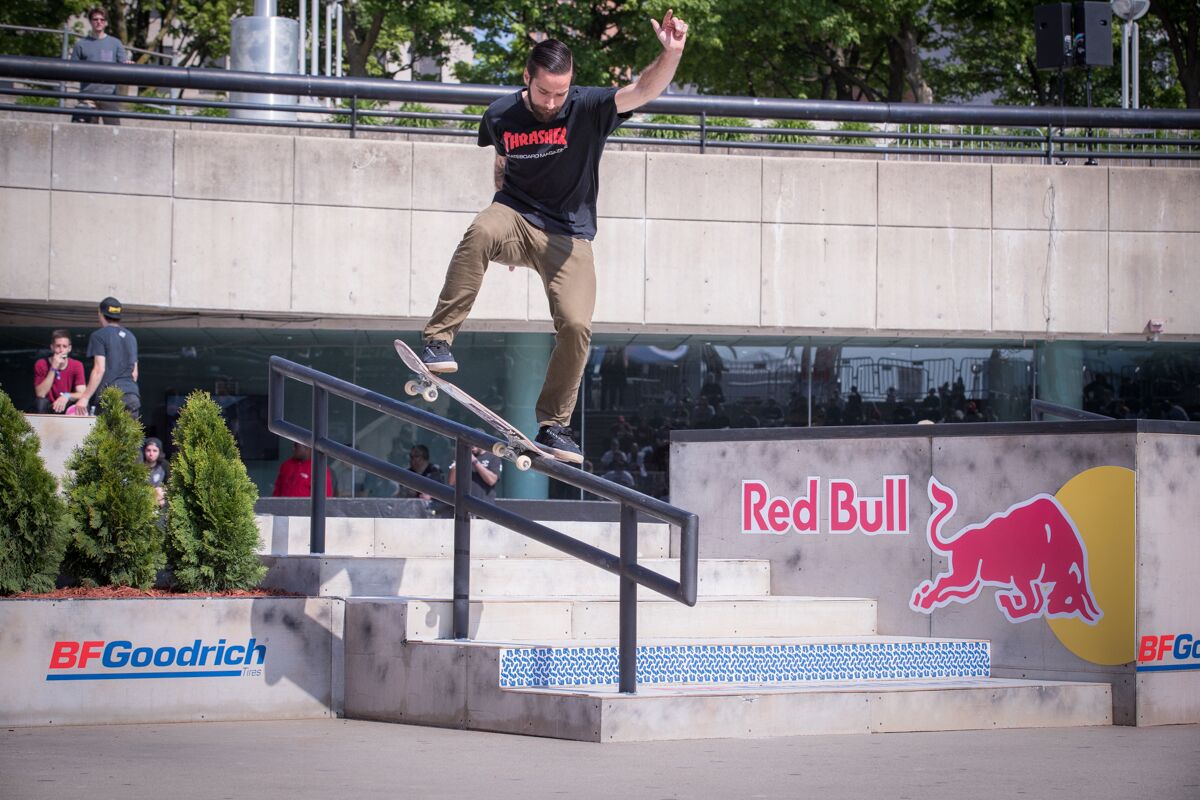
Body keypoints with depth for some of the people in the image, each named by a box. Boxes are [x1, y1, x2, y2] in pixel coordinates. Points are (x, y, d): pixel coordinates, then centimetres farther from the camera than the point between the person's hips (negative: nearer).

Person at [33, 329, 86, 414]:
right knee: (41, 402, -32)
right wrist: (53, 368, -22)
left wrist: (67, 396, -35)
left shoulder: (76, 366, -5)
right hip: (48, 410, -1)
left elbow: (82, 394, -13)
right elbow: (40, 394, -18)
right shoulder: (41, 365, -8)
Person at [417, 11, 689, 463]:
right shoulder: (501, 116, -2)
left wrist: (672, 54, -45)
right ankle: (438, 341, -35)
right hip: (515, 215, 0)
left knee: (576, 326, -16)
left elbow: (644, 91, -25)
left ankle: (552, 426, 2)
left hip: (567, 235, 0)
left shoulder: (588, 109, -10)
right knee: (479, 233, -36)